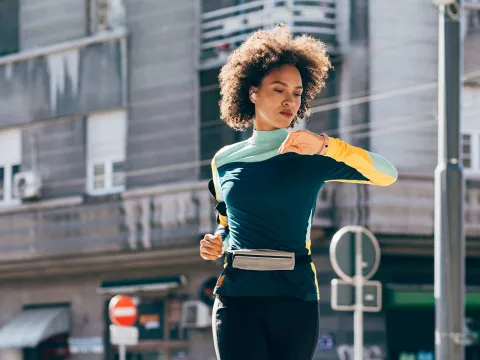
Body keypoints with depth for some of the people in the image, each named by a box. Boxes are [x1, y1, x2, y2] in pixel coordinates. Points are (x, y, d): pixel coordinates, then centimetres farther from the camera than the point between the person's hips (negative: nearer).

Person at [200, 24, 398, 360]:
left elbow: (387, 174, -9)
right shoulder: (225, 161, 11)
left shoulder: (311, 156, 4)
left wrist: (325, 145, -20)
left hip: (296, 298, 0)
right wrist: (216, 243, 5)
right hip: (237, 298, 0)